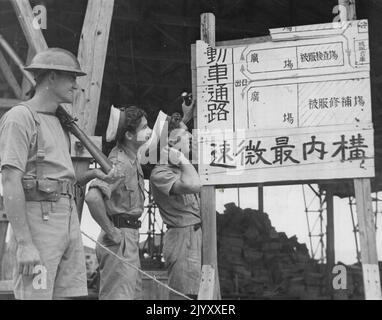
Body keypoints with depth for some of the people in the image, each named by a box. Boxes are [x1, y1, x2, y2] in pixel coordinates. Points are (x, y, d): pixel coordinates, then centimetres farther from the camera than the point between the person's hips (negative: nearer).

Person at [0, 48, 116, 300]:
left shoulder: (57, 120, 21)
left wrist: (90, 175, 8)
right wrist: (24, 243, -22)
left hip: (69, 212, 9)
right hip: (38, 216, -9)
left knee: (71, 293, 6)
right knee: (35, 296, -10)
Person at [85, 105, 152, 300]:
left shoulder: (132, 159, 10)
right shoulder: (120, 163, -20)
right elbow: (93, 197, -35)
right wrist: (111, 232, -25)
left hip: (130, 237, 10)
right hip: (119, 238, -10)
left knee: (134, 294, 17)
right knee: (120, 295, -7)